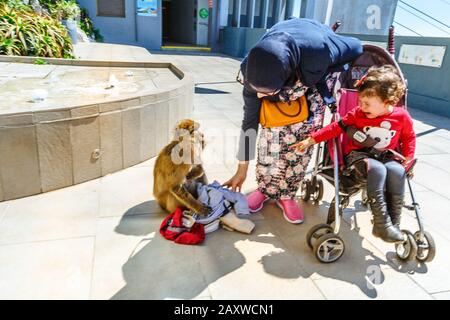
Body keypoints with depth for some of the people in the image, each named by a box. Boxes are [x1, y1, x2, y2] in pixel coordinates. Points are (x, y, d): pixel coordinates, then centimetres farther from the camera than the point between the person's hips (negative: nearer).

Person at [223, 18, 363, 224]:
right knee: (272, 132, -15)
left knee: (303, 134, -10)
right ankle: (266, 188, 7)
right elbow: (250, 119, -22)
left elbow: (356, 48, -22)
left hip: (320, 70, -1)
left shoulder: (318, 49, -45)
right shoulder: (254, 70, -35)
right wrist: (242, 170, -14)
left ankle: (286, 195, 7)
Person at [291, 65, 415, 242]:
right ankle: (381, 223, -34)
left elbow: (409, 137, 13)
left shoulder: (402, 116, -3)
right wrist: (310, 140, -7)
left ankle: (394, 223, -24)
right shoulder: (357, 114, -4)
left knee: (396, 171, -32)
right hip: (359, 155, -2)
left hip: (387, 157, 2)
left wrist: (408, 158, 0)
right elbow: (336, 128, -3)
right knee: (377, 170, -34)